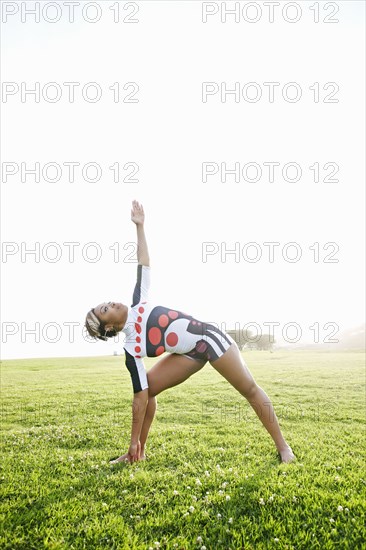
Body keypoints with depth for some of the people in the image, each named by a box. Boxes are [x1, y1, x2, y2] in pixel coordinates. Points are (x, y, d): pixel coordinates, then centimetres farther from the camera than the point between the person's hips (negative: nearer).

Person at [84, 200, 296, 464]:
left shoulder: (138, 304, -5)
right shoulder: (132, 348, -12)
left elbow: (144, 264, 4)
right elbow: (141, 395, -11)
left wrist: (140, 226, 2)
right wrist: (134, 442, -12)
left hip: (209, 336, 1)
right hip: (191, 353, 0)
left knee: (250, 389, 0)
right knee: (148, 386, -11)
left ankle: (283, 447, 12)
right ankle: (140, 451, 8)